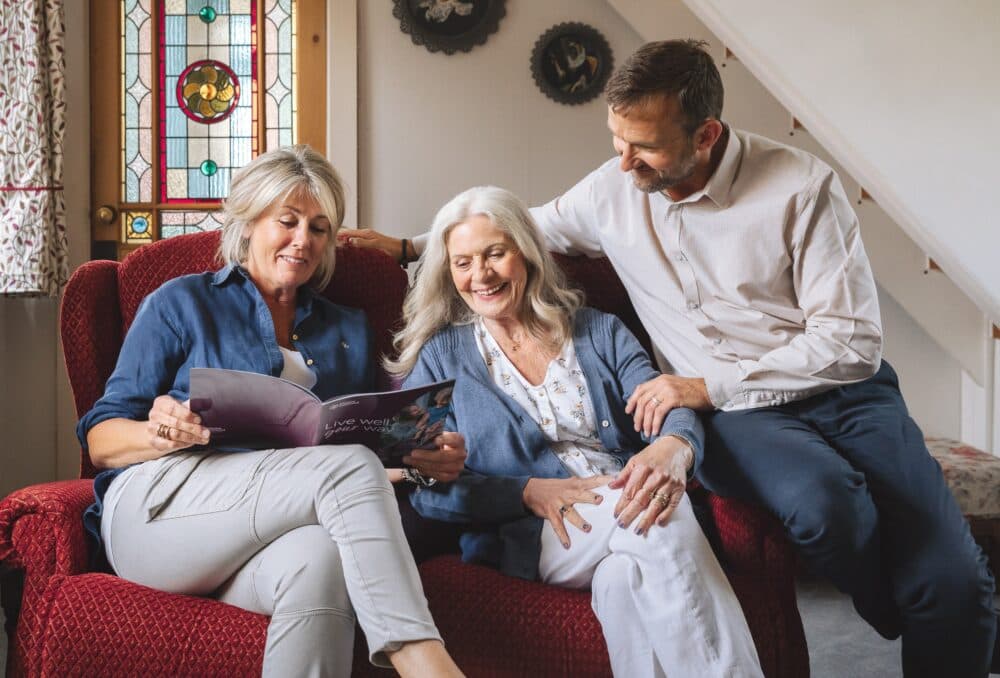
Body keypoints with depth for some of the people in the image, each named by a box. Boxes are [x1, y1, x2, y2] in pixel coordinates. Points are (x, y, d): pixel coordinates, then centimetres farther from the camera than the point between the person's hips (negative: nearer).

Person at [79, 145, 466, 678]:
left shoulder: (349, 330, 24)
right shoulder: (181, 303, 13)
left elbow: (369, 439, 18)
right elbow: (100, 441, 8)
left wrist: (427, 459, -4)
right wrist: (161, 434, -15)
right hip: (155, 509, -2)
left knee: (320, 560, -38)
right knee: (348, 466, -31)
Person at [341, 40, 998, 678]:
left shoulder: (803, 186, -10)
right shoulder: (612, 189, 2)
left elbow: (851, 341, -10)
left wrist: (709, 385, -14)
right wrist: (409, 245, 19)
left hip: (840, 389, -1)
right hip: (732, 412, 2)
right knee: (824, 502, -32)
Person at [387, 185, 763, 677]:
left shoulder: (599, 332, 19)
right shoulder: (441, 357, 13)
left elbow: (670, 409, 3)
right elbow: (425, 488, 2)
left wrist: (673, 448, -23)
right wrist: (531, 492, -14)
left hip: (629, 508, 2)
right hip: (527, 537, -2)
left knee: (625, 578, -35)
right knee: (660, 524, -32)